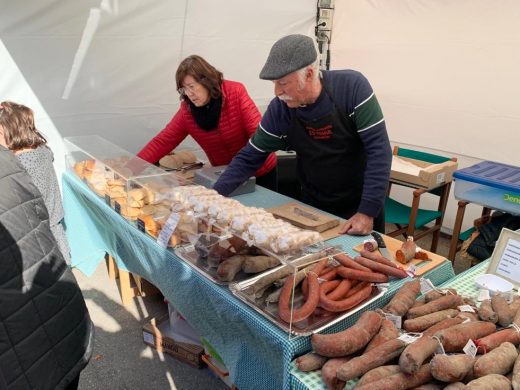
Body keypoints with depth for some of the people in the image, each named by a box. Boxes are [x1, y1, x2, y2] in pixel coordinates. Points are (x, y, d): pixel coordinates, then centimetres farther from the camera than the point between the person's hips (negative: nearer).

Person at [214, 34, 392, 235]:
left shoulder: (352, 87, -22)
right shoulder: (279, 108, -13)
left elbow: (378, 149, -22)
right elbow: (249, 157, -5)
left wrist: (368, 211, -27)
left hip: (360, 207, -2)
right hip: (313, 209, 2)